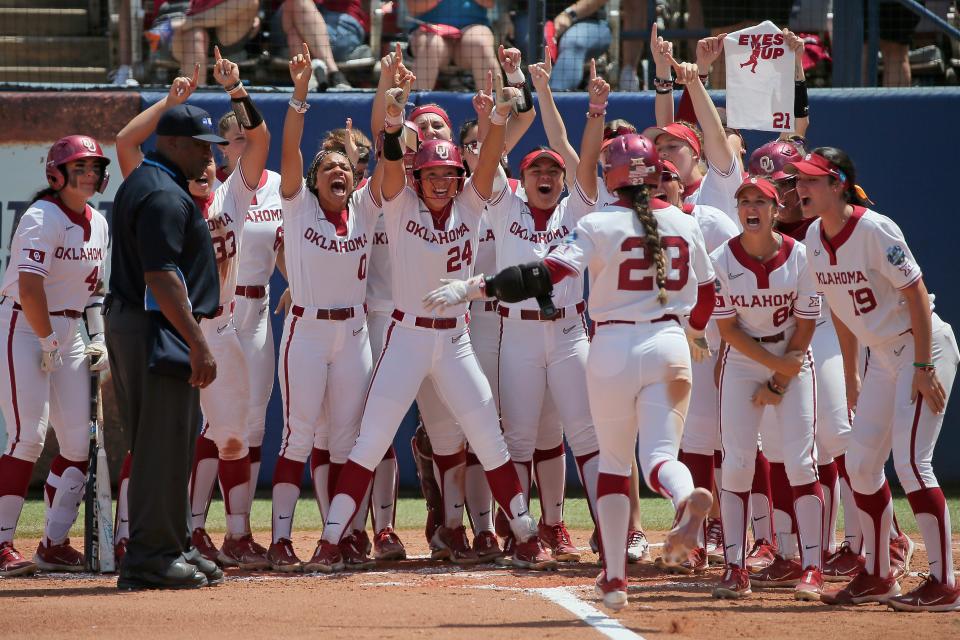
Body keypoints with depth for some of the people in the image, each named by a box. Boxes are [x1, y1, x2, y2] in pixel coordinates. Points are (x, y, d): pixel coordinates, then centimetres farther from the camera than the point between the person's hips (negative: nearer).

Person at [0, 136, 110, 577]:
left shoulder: (97, 223, 11)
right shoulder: (42, 218, -15)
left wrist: (98, 337, 9)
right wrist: (48, 344, -19)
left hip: (68, 332, 8)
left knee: (78, 441, 3)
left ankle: (55, 544, 10)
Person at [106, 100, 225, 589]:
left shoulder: (138, 184, 18)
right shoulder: (165, 196, -16)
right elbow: (160, 276, -24)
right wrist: (198, 343, -25)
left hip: (127, 322, 11)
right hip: (156, 329, -11)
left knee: (163, 443, 15)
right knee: (163, 444, -8)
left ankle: (170, 547, 21)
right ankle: (150, 558, -7)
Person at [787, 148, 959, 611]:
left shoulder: (874, 231, -22)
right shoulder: (815, 238, 2)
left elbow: (917, 295, -20)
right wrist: (851, 376, 14)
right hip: (881, 356, 9)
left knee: (910, 461, -15)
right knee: (861, 464, 8)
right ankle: (877, 577, 20)